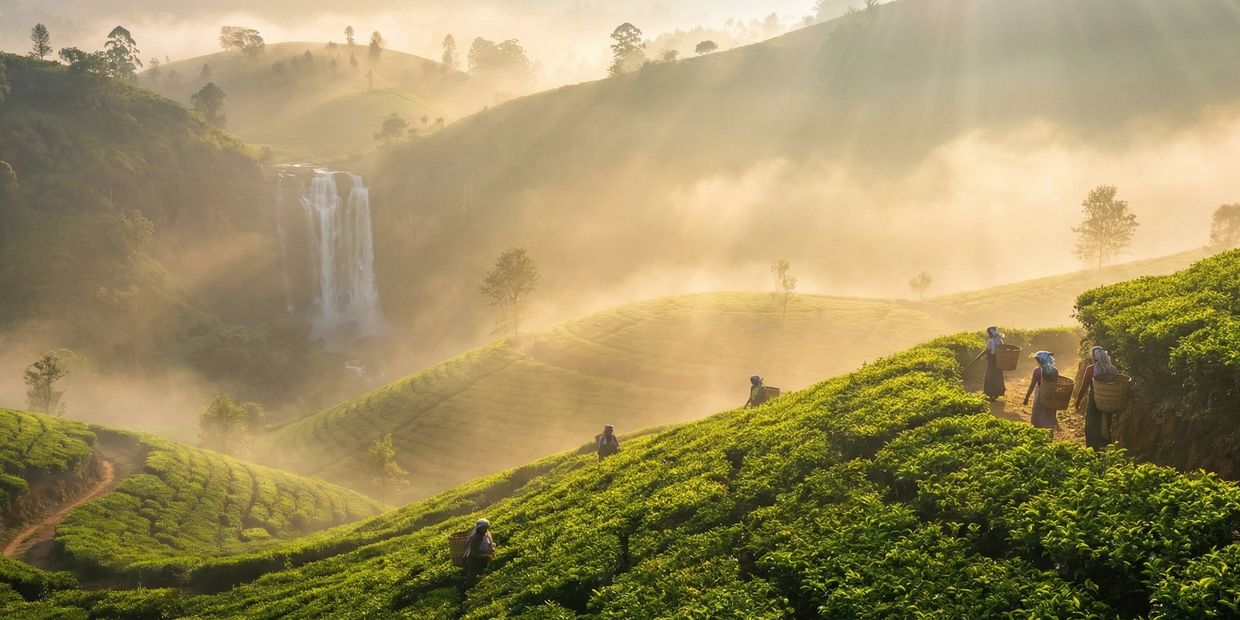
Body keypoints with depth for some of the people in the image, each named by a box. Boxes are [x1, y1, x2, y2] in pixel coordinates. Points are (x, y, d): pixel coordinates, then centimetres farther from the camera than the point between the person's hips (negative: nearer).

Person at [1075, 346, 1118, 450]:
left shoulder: (1091, 369, -12)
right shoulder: (1113, 369, -2)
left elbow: (1084, 387, -9)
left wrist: (1077, 402, 0)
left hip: (1094, 401, -3)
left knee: (1092, 427, 7)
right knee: (1107, 426, 15)